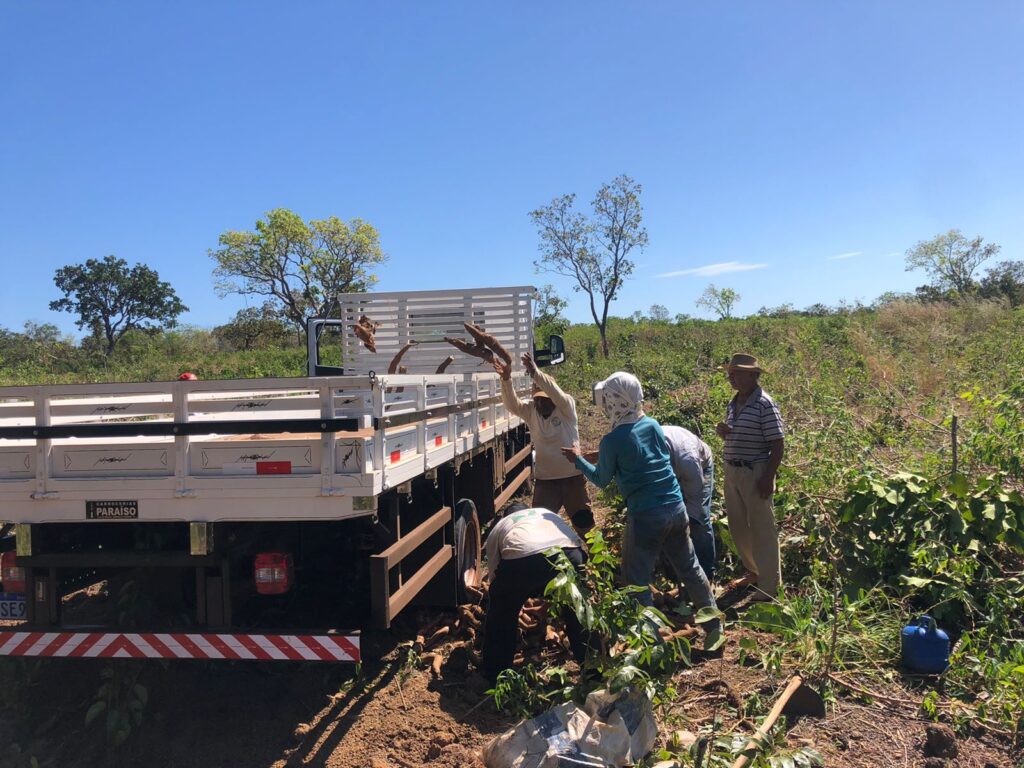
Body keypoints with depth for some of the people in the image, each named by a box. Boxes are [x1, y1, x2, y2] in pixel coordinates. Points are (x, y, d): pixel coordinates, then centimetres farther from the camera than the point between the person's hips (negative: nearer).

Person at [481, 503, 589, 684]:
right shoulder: (547, 513, 44)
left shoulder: (497, 528, 36)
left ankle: (495, 676, 33)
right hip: (568, 553, 2)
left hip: (520, 559, -2)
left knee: (501, 615, 26)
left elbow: (495, 575, 35)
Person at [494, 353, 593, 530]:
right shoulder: (531, 410, -3)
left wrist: (536, 373, -48)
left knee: (584, 521, 12)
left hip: (573, 477, -1)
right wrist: (506, 379, -40)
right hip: (544, 480, 2)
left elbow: (556, 393, -31)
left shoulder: (567, 407, -10)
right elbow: (512, 404, -21)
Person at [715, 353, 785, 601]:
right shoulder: (733, 403, 8)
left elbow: (778, 446, -16)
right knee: (738, 525, 17)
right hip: (731, 472, 8)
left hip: (755, 473, -8)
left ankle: (769, 585, 15)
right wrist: (723, 432, -2)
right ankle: (753, 571, 37)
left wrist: (768, 477, -19)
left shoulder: (765, 405, -15)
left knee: (761, 528, 2)